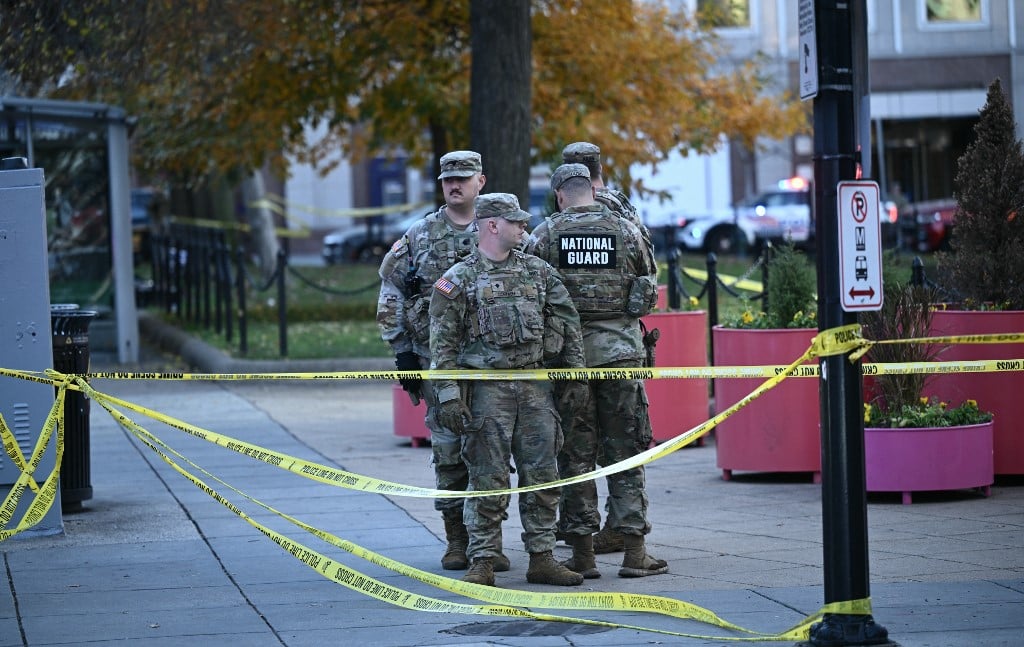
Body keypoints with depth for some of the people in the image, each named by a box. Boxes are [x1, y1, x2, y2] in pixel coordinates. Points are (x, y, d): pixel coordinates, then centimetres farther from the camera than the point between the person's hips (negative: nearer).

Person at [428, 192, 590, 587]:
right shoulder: (459, 279, -1)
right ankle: (482, 563, 3)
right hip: (487, 389, -4)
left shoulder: (539, 272, 11)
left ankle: (542, 558, 11)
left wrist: (576, 376, 8)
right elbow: (443, 343, -4)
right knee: (488, 478, -2)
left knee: (542, 476, 4)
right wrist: (448, 394, -11)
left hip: (536, 387, 4)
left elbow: (568, 324, 14)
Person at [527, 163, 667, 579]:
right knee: (625, 451, 5)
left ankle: (582, 554, 5)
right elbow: (648, 294, 8)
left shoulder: (545, 235, -1)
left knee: (575, 453, 5)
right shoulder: (626, 231, 2)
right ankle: (633, 551, 3)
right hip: (620, 350, 0)